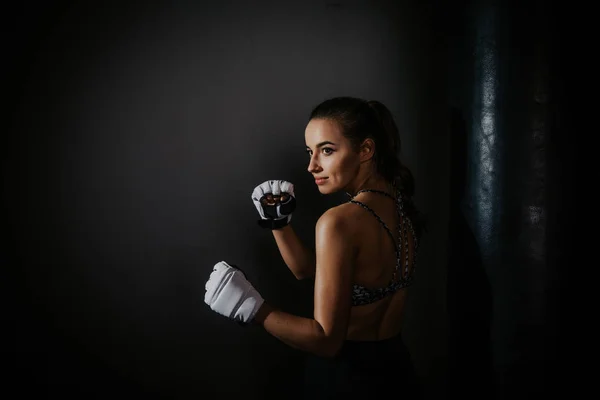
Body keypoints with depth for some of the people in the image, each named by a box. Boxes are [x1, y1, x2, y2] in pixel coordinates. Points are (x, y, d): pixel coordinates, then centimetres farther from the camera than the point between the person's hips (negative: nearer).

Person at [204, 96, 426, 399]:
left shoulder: (339, 222, -26)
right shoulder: (401, 205, 0)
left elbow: (326, 340, -24)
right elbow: (308, 269, 7)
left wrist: (251, 307, -25)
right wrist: (278, 221, -2)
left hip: (346, 376, -7)